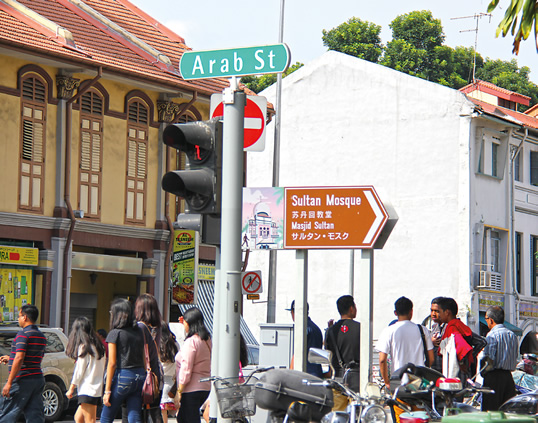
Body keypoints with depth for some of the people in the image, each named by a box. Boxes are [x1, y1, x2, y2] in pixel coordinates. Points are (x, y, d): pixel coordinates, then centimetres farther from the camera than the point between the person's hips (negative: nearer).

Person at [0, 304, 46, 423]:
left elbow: (19, 359, -19)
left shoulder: (23, 334, -11)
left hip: (22, 380, -8)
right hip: (38, 379, 8)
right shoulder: (41, 336, 15)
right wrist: (10, 359, 28)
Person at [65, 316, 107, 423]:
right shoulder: (98, 346, 13)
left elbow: (79, 370, -10)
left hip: (87, 390, -8)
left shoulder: (83, 347, -11)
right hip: (97, 390, 8)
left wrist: (71, 389, -3)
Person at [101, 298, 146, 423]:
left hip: (122, 376, -5)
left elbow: (112, 363, -8)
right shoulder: (139, 332, 10)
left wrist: (107, 390, -6)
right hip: (139, 376, 5)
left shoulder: (115, 333, -5)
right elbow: (144, 360, 10)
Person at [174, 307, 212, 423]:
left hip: (192, 389, -9)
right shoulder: (206, 340, 10)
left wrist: (179, 392, -16)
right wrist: (186, 323, 33)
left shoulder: (190, 342, -17)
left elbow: (186, 370, -19)